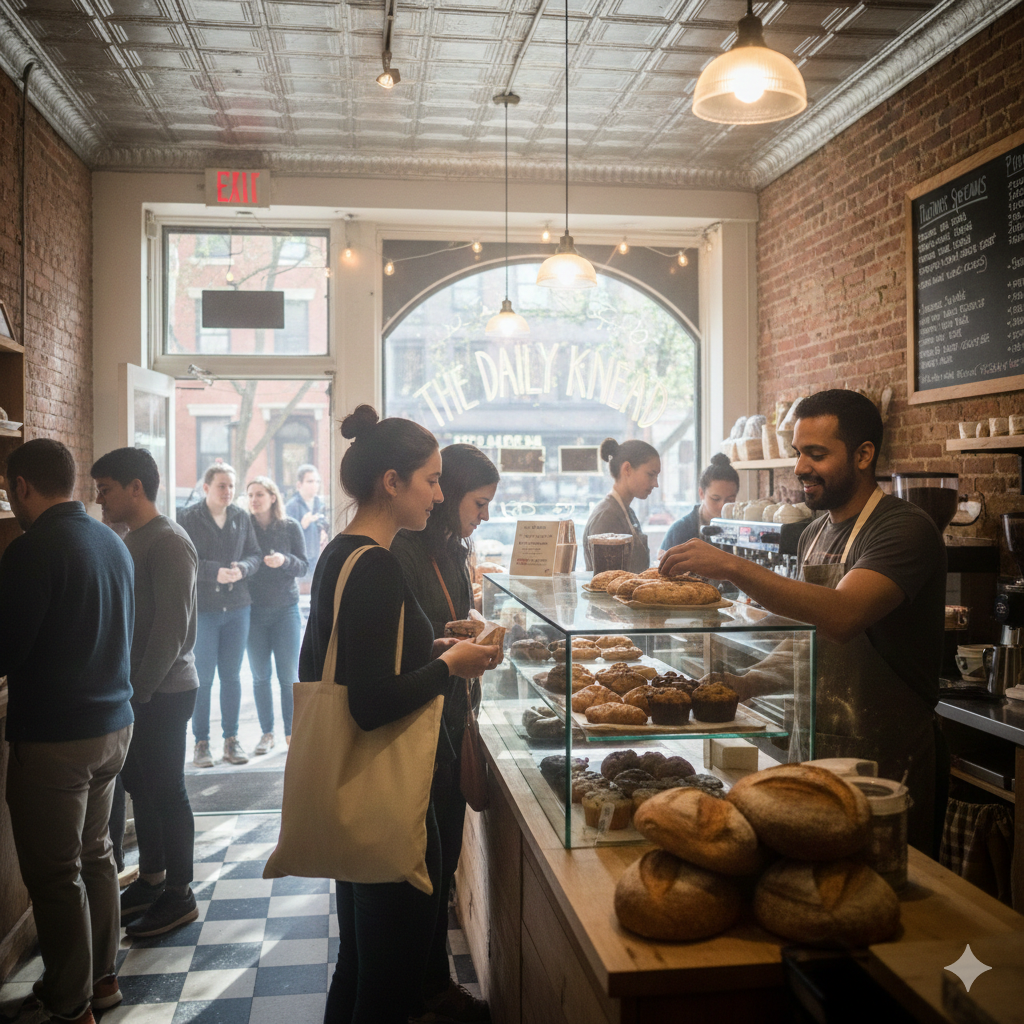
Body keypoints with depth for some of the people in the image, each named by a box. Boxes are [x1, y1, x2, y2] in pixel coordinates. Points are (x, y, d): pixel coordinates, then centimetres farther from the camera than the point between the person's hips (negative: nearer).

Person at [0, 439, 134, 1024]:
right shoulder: (113, 543, 7)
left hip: (54, 735, -8)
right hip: (114, 722, 8)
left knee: (54, 873, 5)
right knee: (95, 854, 19)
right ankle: (103, 976, 32)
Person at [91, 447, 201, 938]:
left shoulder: (168, 542, -16)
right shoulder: (133, 540, 12)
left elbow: (171, 627, -20)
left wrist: (140, 690, -18)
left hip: (163, 692, -9)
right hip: (136, 690, 9)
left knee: (166, 791, 1)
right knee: (141, 786, 16)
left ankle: (179, 896, 13)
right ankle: (151, 879, 31)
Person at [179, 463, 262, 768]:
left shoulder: (242, 518, 8)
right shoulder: (189, 518, -4)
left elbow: (255, 554, 9)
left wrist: (242, 568, -12)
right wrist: (215, 571, -22)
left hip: (237, 606, 4)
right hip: (202, 608, -4)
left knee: (232, 676, 10)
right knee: (202, 678, 1)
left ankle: (231, 740, 18)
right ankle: (201, 743, 11)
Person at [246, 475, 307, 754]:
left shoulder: (290, 527, 1)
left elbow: (304, 566, 0)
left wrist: (284, 560, -17)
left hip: (286, 608, -1)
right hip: (254, 610, 1)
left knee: (289, 675, -1)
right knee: (260, 676, 5)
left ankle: (291, 733, 10)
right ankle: (267, 733, 15)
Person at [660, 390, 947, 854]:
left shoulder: (905, 529, -17)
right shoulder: (814, 535, 9)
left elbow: (840, 617, -34)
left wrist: (732, 566, -35)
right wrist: (758, 680, 1)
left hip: (888, 762, -7)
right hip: (819, 746, 7)